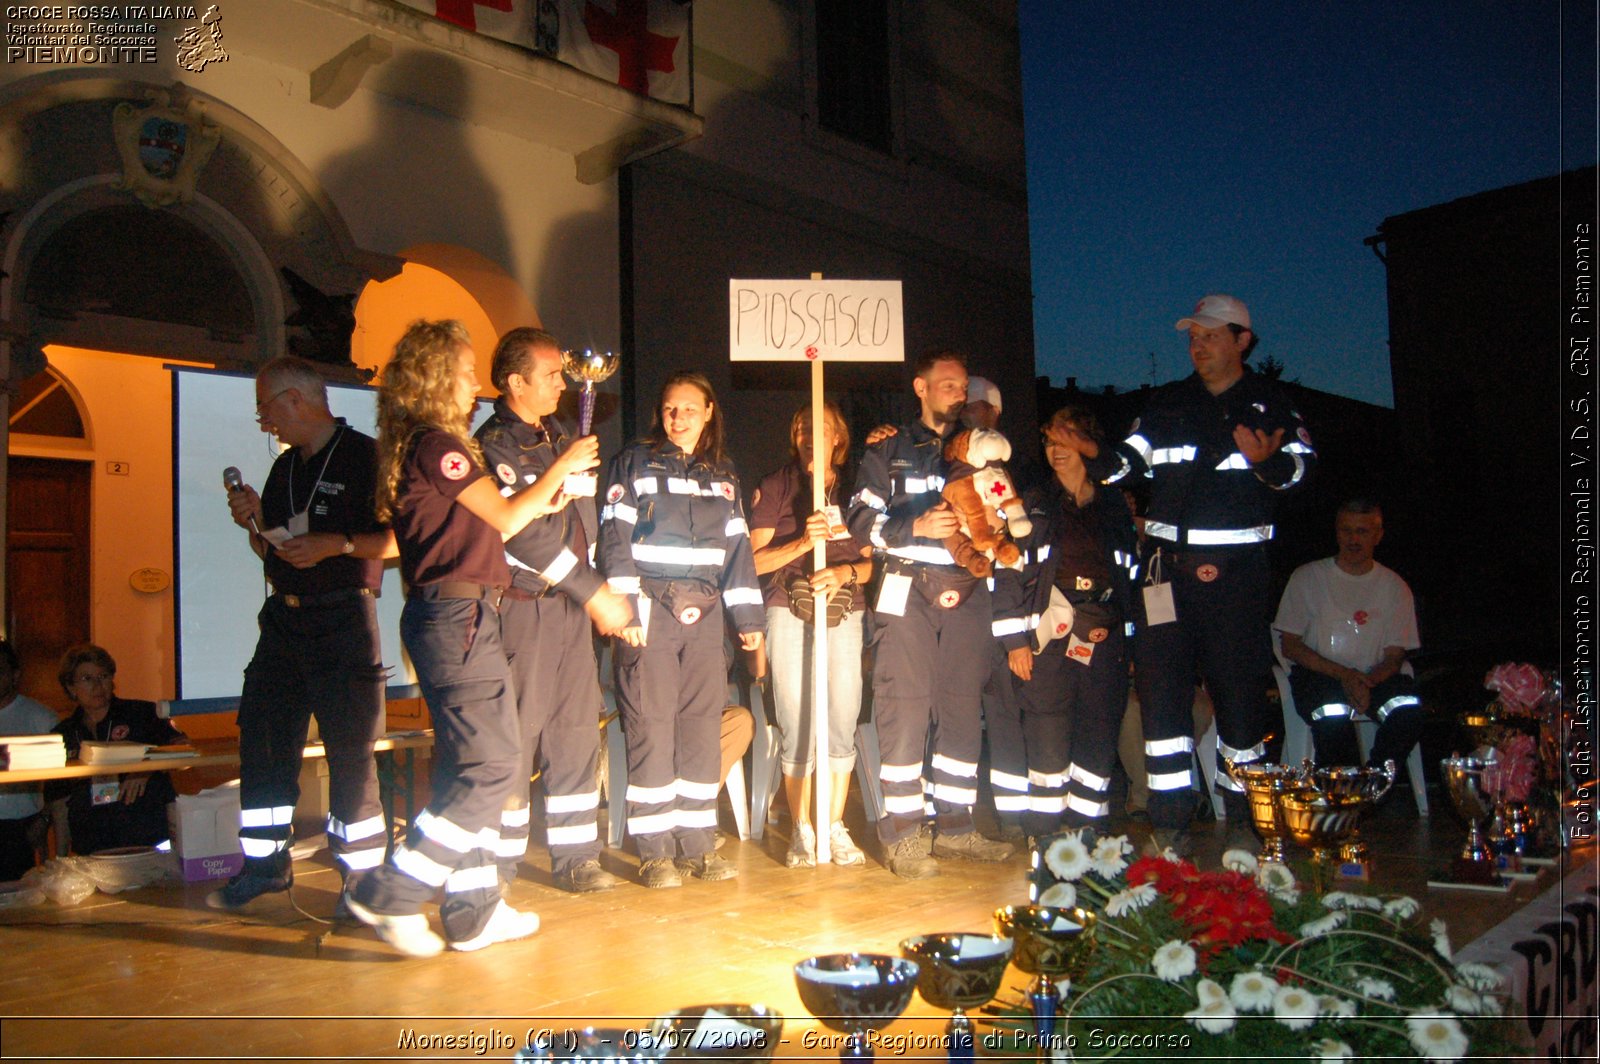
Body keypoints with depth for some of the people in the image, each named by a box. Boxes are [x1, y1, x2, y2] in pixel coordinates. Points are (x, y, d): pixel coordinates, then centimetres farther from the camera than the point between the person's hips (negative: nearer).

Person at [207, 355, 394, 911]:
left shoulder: (365, 456, -6)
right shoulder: (284, 467, 18)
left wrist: (338, 544, -20)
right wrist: (254, 522, 5)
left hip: (343, 615, -8)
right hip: (283, 615, 8)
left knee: (349, 749, -5)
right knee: (263, 737, 9)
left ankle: (361, 875, 7)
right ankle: (265, 865, 22)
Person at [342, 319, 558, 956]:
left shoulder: (419, 446, 18)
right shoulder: (435, 443, -11)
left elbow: (480, 527, 20)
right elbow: (504, 516, -6)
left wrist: (544, 502, 23)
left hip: (448, 617, 10)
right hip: (457, 616, -10)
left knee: (468, 765, 12)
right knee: (493, 764, -8)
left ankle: (473, 911, 19)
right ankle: (388, 895, -3)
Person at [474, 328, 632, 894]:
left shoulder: (561, 435, 15)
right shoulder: (494, 445, -9)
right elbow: (527, 534, -16)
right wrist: (595, 593, -14)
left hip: (571, 604, 7)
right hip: (523, 607, -7)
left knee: (577, 731, 8)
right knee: (515, 736, -2)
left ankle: (575, 858, 16)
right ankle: (500, 865, 10)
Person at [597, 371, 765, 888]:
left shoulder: (722, 476, 17)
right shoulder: (634, 463, 4)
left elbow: (737, 546, 17)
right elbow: (616, 538, -4)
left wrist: (749, 615, 9)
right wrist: (625, 609, -13)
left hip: (704, 615, 4)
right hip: (651, 609, -4)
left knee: (702, 728, 5)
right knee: (651, 728, -5)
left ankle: (698, 844, 14)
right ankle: (654, 852, 2)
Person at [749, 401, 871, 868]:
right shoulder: (774, 487, 8)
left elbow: (870, 563, 12)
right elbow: (756, 561, 2)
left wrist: (845, 572, -10)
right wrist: (803, 542, -12)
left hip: (845, 613, 2)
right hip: (789, 613, -2)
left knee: (843, 720, -2)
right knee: (796, 725, -4)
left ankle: (836, 826, 11)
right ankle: (801, 830, 8)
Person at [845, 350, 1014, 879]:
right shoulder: (889, 449, 10)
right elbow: (862, 517, 1)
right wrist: (917, 526, -13)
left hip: (965, 593, 4)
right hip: (909, 591, -3)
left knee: (962, 710, 4)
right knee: (906, 707, -9)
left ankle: (955, 826, 14)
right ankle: (902, 835, -5)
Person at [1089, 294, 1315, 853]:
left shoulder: (1269, 402, 6)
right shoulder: (1167, 403, 14)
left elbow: (1302, 461, -8)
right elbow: (1130, 457, 9)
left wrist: (1267, 463, -30)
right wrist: (1095, 460, -12)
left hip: (1238, 569, -2)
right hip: (1169, 563, 2)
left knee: (1240, 686, 5)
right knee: (1161, 682, -5)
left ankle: (1241, 818, 21)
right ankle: (1170, 823, 1)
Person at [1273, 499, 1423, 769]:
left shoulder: (1394, 587, 9)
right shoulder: (1307, 577, 4)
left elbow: (1394, 656, 6)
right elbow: (1290, 645, 0)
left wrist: (1367, 682, -17)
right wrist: (1342, 674, -14)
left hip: (1374, 677, 2)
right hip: (1316, 674, -2)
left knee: (1409, 711, -29)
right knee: (1332, 715, -35)